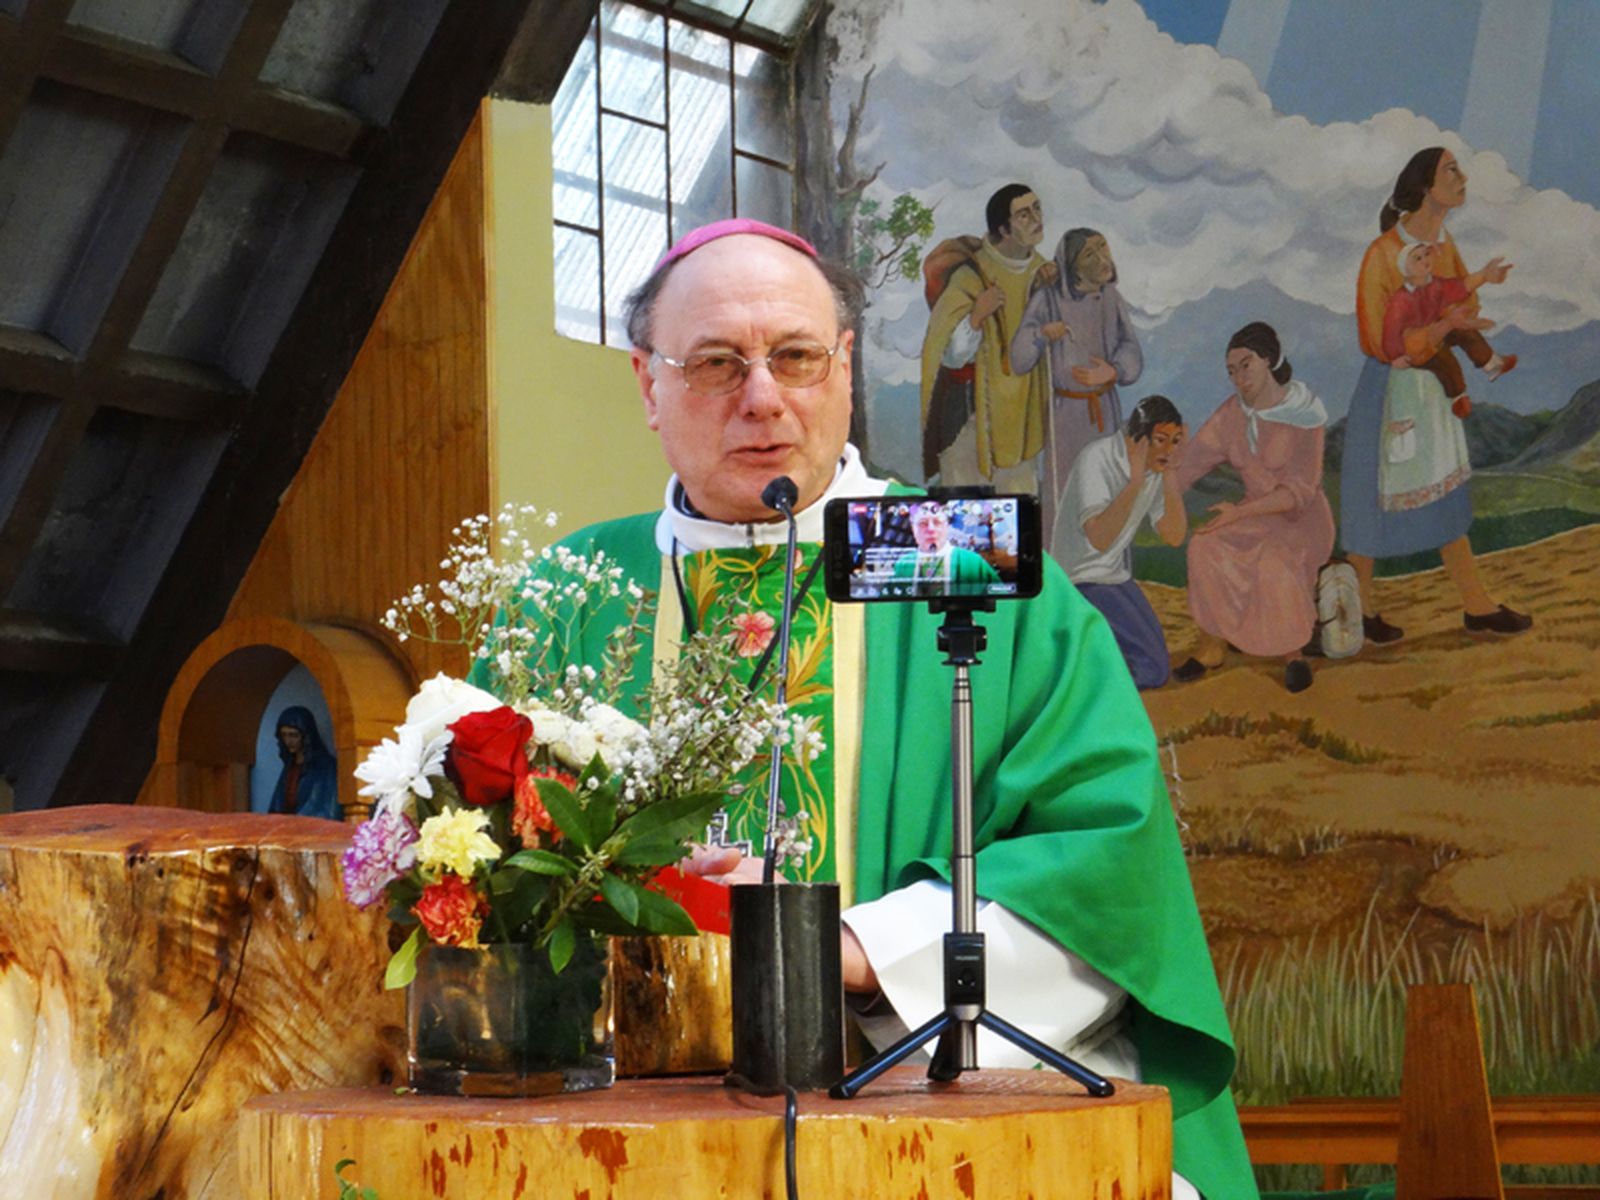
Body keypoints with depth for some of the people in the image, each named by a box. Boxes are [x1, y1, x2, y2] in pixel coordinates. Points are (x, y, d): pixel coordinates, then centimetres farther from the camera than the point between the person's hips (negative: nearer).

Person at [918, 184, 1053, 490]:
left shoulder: (1038, 268, 2)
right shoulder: (972, 275, -21)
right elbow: (951, 353, -20)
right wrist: (977, 315, -34)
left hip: (1021, 409, 7)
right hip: (973, 406, -7)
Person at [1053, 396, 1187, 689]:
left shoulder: (1156, 465, -1)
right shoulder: (1097, 459, -23)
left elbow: (1174, 536, -7)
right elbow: (1100, 539, -34)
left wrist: (1170, 477, -17)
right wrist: (1136, 481, -37)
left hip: (1117, 576, 8)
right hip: (1080, 580, -8)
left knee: (1156, 668, 11)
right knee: (1150, 671, -16)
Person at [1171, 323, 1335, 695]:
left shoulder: (1303, 416, -16)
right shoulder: (1232, 413, -1)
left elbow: (1299, 491, -22)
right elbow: (1191, 461, -8)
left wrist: (1239, 512, -33)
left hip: (1303, 519, -5)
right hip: (1258, 515, 5)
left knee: (1276, 564, -34)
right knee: (1206, 547, -22)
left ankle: (1293, 653, -9)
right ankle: (1211, 646, -7)